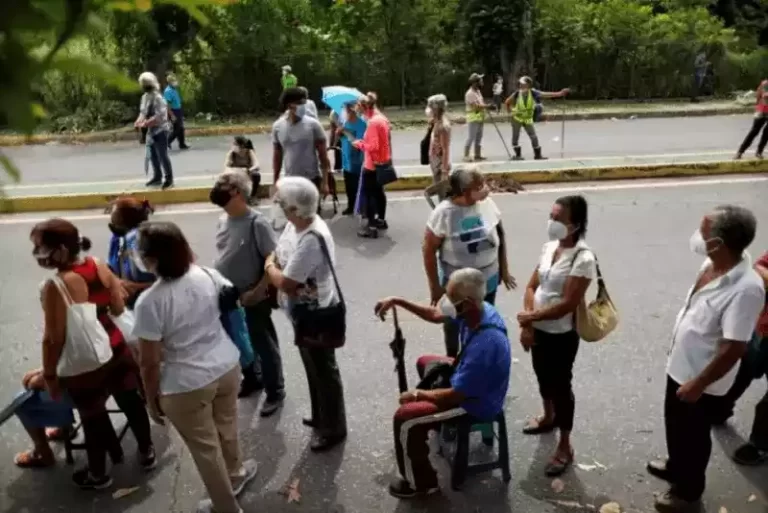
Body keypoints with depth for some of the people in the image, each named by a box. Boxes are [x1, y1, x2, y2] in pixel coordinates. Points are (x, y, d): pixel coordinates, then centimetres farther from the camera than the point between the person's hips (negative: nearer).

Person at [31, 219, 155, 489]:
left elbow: (54, 339, -20)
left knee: (93, 416, 15)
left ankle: (98, 475, 37)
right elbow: (118, 308, 3)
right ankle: (147, 452, 42)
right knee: (131, 400, 22)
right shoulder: (100, 266, -7)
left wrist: (49, 374, -7)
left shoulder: (55, 286, -25)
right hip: (116, 348, 6)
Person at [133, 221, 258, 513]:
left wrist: (152, 400, -2)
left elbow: (150, 362, -17)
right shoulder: (208, 276, -8)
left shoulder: (149, 302, -24)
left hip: (187, 386, -6)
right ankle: (235, 474, 57)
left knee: (205, 448, 16)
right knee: (226, 428, 30)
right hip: (227, 367, 6)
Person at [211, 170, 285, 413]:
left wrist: (257, 292, -20)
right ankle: (252, 379, 46)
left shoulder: (256, 222, -21)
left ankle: (275, 391, 27)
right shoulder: (223, 220, 1)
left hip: (252, 299, -7)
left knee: (264, 346, 9)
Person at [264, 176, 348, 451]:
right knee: (313, 369, 25)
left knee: (324, 372, 9)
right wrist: (273, 267, -9)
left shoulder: (312, 240, -34)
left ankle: (333, 429, 28)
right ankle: (321, 416, 45)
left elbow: (285, 282, -29)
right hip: (302, 312, 9)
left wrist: (269, 266, -11)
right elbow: (278, 254, 11)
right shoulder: (295, 224, -4)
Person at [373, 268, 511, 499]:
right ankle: (438, 419, 49)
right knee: (424, 363, 28)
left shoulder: (484, 345, -41)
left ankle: (420, 483, 8)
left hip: (477, 402, -9)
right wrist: (397, 301, -7)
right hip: (469, 378, 9)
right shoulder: (479, 309, -14)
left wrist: (417, 395, -16)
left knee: (405, 418, -14)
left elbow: (458, 394, -30)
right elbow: (434, 314, 3)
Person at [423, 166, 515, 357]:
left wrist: (504, 269, 7)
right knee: (454, 324, 21)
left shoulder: (487, 203, -13)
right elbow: (429, 249, -15)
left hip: (488, 280, 3)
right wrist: (434, 286, -12)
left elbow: (499, 235, 2)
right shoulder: (444, 213, -24)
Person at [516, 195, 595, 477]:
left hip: (562, 334, -7)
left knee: (560, 386, 6)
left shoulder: (583, 259, -23)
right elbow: (532, 286, 3)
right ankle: (548, 418, 52)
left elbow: (568, 304, -25)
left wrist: (530, 317, -16)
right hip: (538, 329, 7)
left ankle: (564, 448, 22)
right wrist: (527, 324, -7)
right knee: (543, 377, 25)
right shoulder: (549, 247, 0)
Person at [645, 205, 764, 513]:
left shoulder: (746, 289, -33)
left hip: (702, 381, -8)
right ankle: (675, 466, 54)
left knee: (692, 436, 15)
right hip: (680, 366, 8)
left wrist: (698, 384, -20)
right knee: (675, 424, 28)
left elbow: (733, 349, -29)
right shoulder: (713, 264, -6)